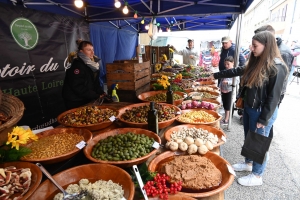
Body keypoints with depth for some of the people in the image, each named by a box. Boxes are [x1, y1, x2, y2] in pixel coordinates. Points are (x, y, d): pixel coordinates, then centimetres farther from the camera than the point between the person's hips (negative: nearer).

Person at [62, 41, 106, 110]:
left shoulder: (93, 64, 6)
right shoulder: (77, 66, -17)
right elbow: (78, 88, -23)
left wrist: (101, 93, -5)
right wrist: (97, 96, -22)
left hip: (87, 101, 7)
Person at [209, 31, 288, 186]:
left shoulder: (276, 68, -19)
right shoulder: (256, 63, 5)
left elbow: (274, 96, -19)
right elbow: (237, 71, 17)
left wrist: (263, 119, -17)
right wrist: (216, 75, 20)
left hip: (262, 112, -8)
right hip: (248, 108, 8)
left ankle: (257, 176, 26)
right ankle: (248, 163, 43)